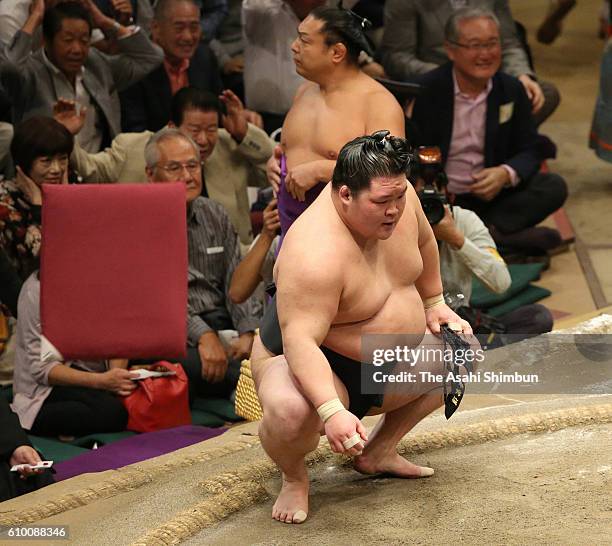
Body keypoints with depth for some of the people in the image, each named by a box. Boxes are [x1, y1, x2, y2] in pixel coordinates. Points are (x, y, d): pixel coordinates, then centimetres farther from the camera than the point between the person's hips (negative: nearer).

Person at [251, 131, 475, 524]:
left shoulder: (396, 193, -12)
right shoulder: (316, 254, -36)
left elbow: (423, 241, 12)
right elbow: (301, 341, -41)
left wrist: (435, 304, 18)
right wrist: (332, 411, -52)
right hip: (316, 365, -9)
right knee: (292, 412, -40)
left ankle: (380, 451, 21)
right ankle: (294, 477, -3)